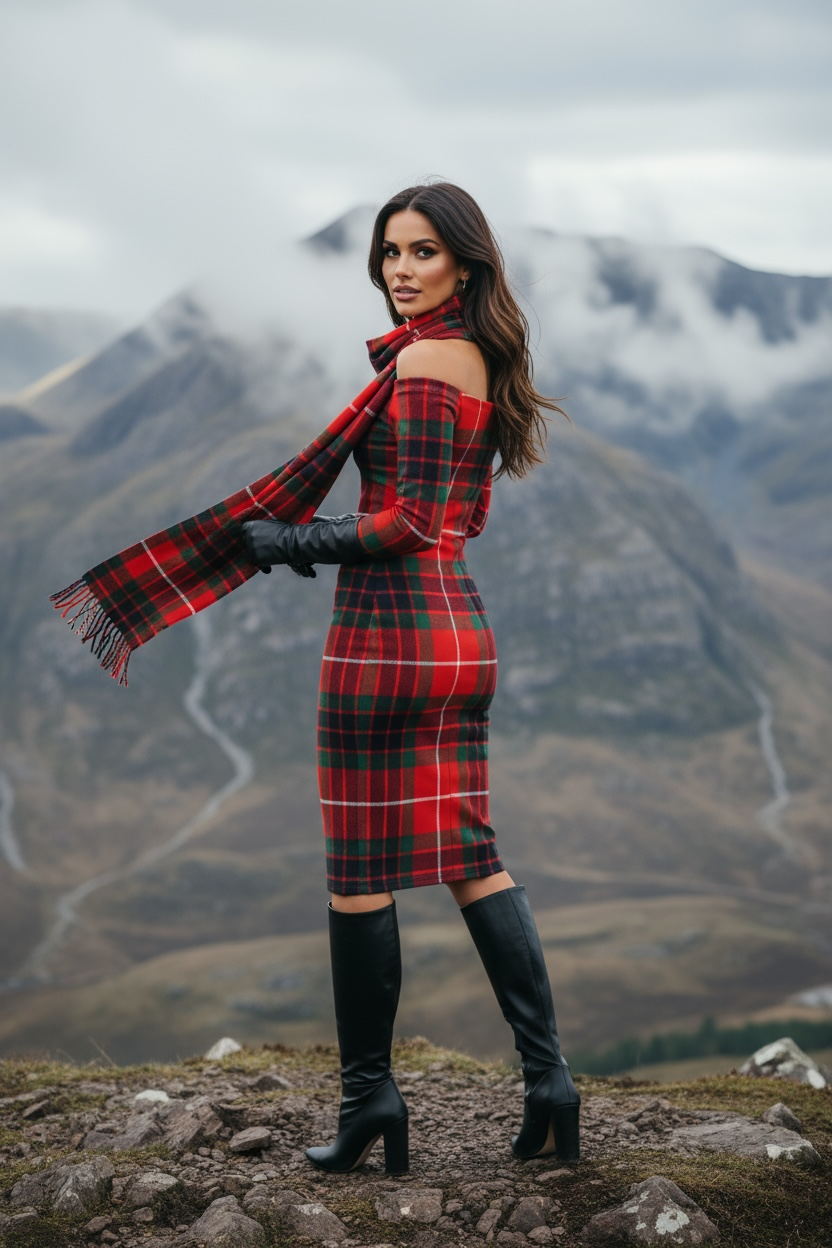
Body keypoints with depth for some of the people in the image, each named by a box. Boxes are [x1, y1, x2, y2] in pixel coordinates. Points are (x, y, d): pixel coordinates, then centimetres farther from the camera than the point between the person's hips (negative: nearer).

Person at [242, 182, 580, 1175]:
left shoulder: (419, 358, -14)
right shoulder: (480, 360, 14)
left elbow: (409, 524, -18)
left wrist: (294, 544, -8)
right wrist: (332, 535, 18)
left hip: (387, 626, -9)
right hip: (461, 630, 9)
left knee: (358, 869, 2)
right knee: (468, 853, 14)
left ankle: (368, 1094, 10)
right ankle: (546, 1074, 11)